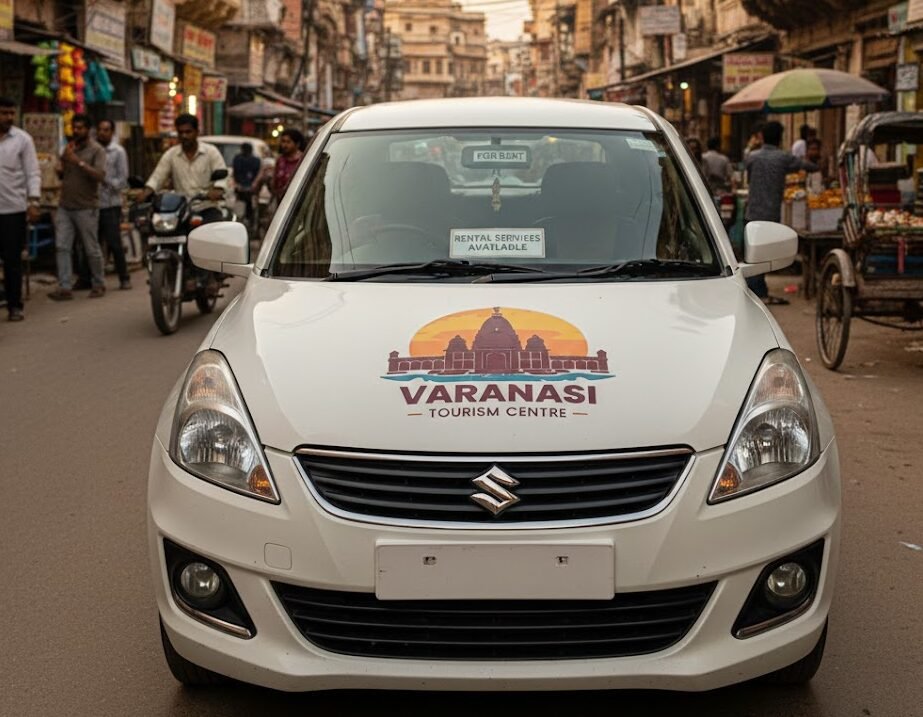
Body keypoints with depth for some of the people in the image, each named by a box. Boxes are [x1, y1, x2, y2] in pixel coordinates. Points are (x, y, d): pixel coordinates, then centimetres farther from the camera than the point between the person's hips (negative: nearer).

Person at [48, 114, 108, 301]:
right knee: (62, 247, -4)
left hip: (86, 208, -5)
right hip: (65, 206, 6)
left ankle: (99, 285, 18)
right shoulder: (69, 148, 15)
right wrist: (61, 169, 0)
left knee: (92, 249, 2)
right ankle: (64, 287, -5)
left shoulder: (96, 150, -4)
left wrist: (79, 162, -24)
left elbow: (100, 176, -19)